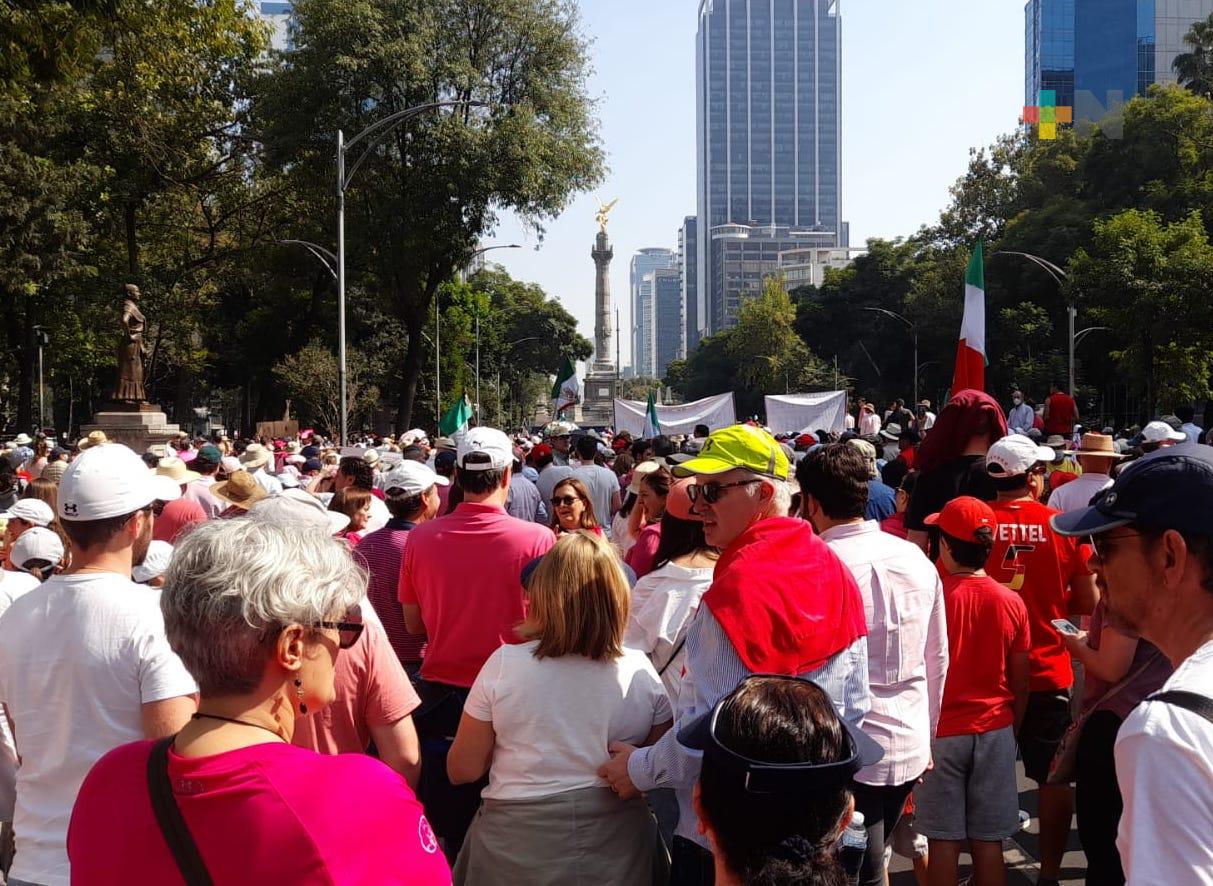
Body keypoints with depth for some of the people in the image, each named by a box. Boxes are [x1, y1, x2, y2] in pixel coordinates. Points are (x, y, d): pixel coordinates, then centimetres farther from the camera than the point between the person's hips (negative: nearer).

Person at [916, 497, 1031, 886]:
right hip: (995, 732, 2)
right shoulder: (1011, 602, -4)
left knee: (943, 841, 6)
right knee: (988, 842, 8)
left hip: (942, 732, -2)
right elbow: (1020, 685, 3)